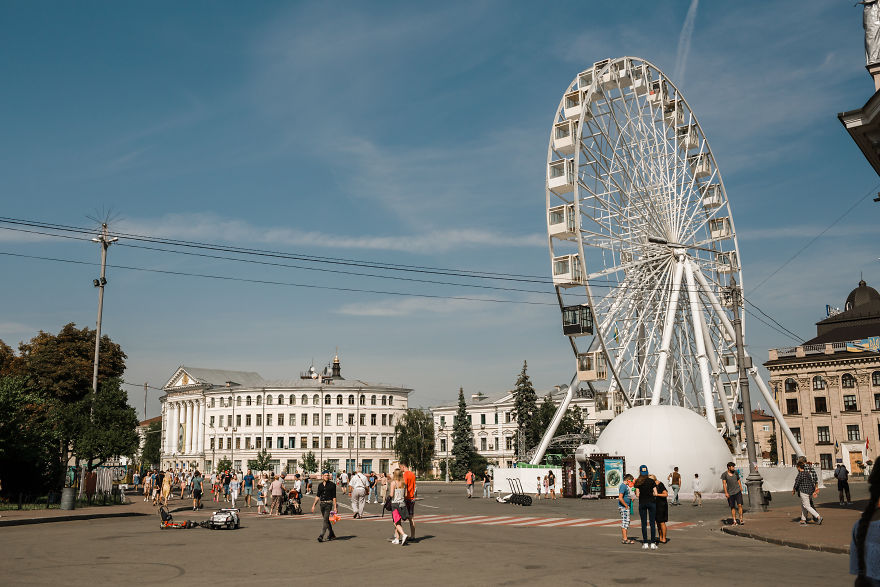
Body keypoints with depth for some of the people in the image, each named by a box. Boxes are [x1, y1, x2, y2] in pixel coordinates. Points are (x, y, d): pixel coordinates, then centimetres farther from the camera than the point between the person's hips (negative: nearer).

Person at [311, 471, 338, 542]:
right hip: (322, 504, 5)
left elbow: (334, 497, -4)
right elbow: (317, 496, 15)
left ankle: (321, 536, -20)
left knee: (325, 519, -15)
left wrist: (335, 507, -8)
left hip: (329, 503, -5)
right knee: (326, 520, 12)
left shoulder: (332, 484, -3)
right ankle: (332, 535, 25)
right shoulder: (320, 485, 10)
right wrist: (314, 505, 8)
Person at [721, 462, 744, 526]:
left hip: (738, 491, 1)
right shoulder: (724, 474, -5)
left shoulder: (736, 472, 4)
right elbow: (724, 484, -8)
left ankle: (741, 520, -6)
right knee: (732, 507, 4)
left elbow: (739, 481, 15)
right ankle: (734, 520, 10)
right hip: (730, 493, -1)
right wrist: (726, 493, -16)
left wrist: (741, 489, 13)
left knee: (739, 505, -9)